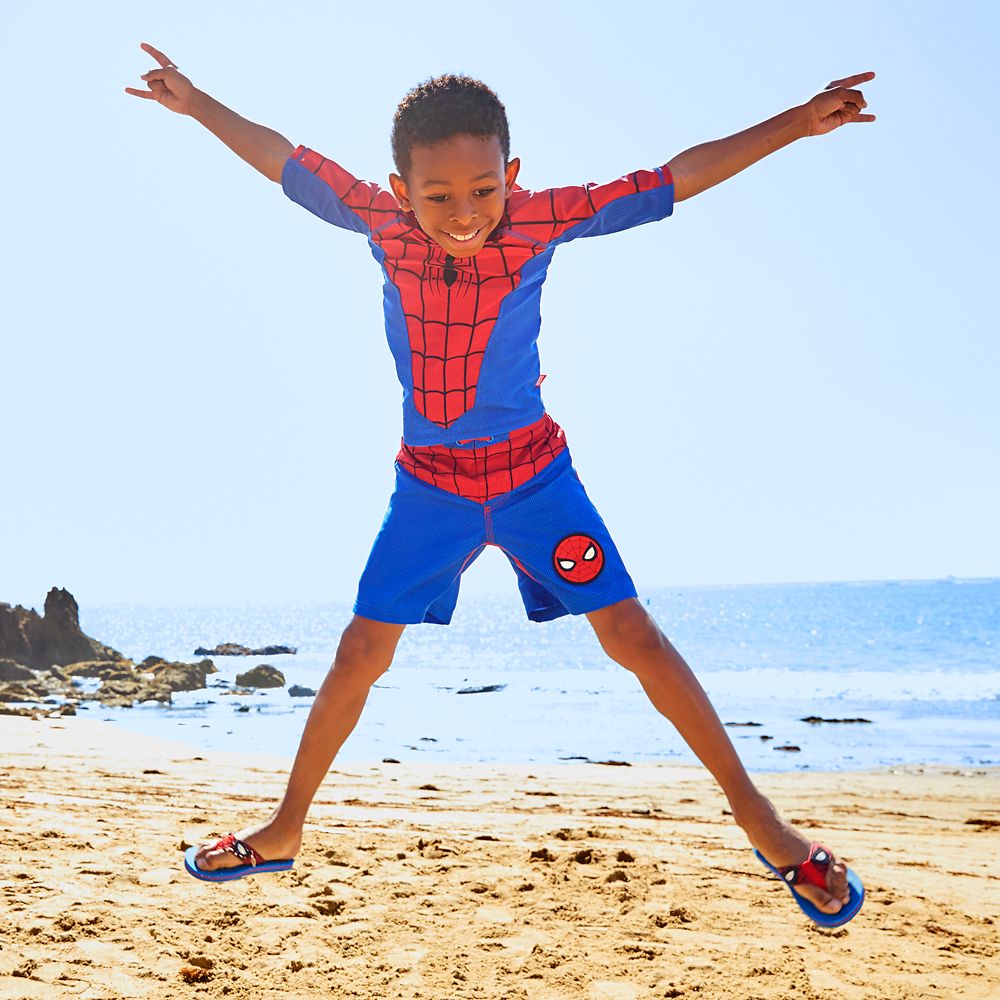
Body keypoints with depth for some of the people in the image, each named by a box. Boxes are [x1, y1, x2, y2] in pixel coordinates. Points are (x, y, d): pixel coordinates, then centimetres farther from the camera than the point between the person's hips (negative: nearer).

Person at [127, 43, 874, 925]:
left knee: (630, 633, -6)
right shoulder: (381, 221, -11)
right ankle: (285, 830, 20)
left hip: (532, 470, -1)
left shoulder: (539, 222, -16)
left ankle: (755, 815, 4)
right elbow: (282, 158, 4)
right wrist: (196, 105, 10)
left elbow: (677, 179, -15)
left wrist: (796, 123, -17)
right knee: (361, 653, 3)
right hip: (429, 483, 2)